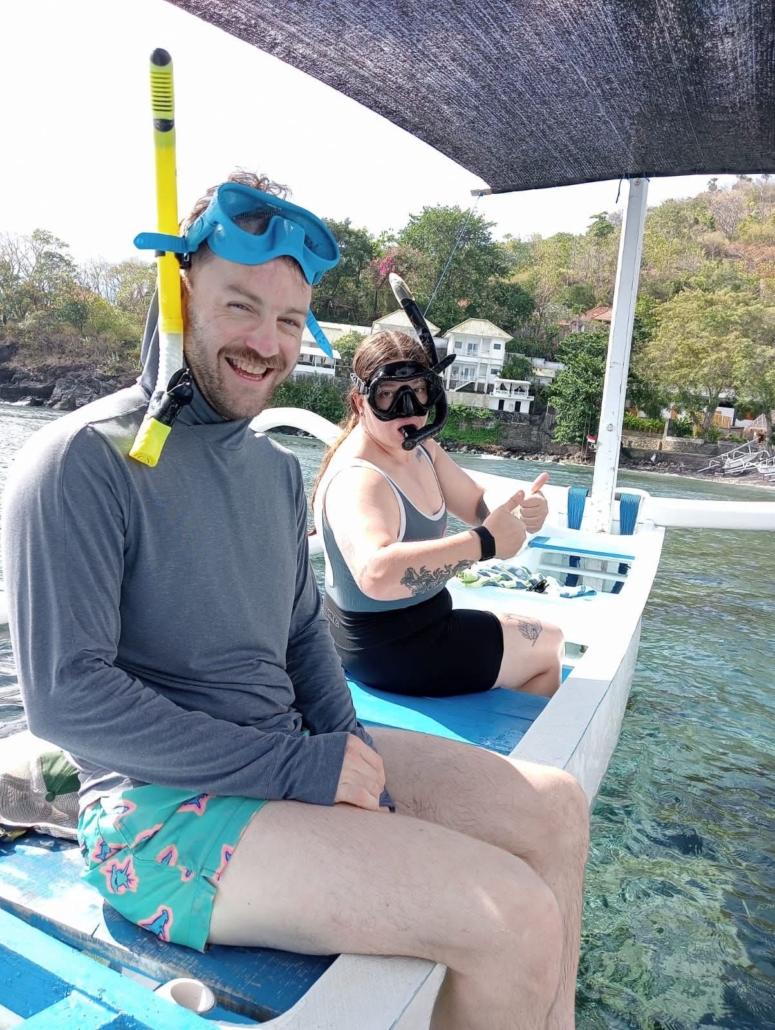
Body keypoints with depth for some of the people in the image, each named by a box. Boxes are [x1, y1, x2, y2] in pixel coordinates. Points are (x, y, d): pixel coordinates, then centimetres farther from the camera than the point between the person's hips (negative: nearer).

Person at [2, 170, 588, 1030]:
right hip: (161, 808, -7)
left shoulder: (276, 468, 10)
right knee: (519, 923, -19)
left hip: (291, 758, 8)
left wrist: (350, 751, -2)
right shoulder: (81, 462, -14)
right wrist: (294, 769, -19)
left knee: (555, 808, 4)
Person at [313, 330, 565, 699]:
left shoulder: (421, 449, -1)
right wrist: (483, 542, -44)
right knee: (549, 645, 9)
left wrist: (523, 508, -19)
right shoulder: (358, 481, -30)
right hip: (392, 651, -9)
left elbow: (480, 505, 3)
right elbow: (376, 574, -49)